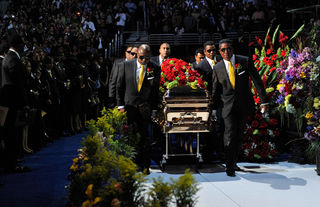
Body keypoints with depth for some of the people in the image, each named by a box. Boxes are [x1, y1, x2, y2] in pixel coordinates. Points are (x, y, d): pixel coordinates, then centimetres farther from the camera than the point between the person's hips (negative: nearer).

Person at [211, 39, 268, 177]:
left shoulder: (245, 61, -3)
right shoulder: (217, 68, 0)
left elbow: (257, 81, -2)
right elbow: (215, 91, 9)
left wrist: (264, 101, -8)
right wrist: (214, 109, 11)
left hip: (244, 105, 1)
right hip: (228, 106, -1)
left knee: (239, 135, 9)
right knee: (230, 135, -12)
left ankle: (234, 162, 25)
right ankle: (229, 166, -1)